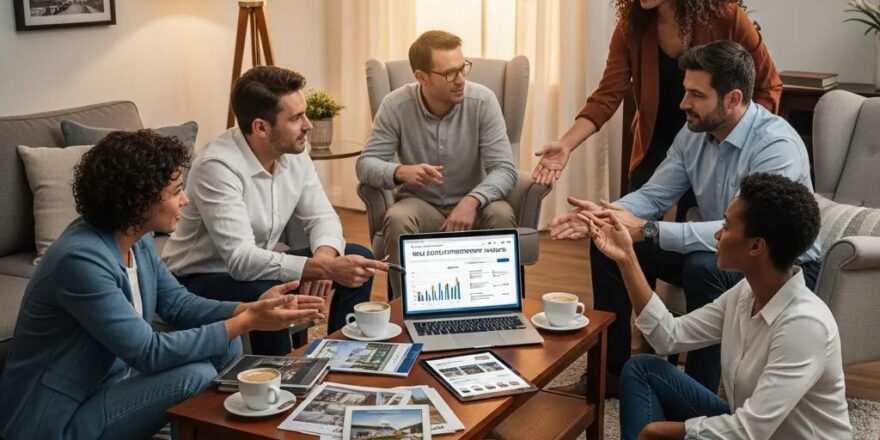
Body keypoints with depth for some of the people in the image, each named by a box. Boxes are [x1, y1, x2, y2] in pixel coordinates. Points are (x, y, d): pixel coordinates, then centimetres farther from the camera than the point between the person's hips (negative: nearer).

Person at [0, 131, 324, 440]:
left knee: (225, 348, 0)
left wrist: (251, 309, -11)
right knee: (196, 376, -23)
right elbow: (149, 352, -28)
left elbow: (178, 304, 5)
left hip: (112, 378, 9)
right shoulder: (82, 259, -29)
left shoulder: (137, 238, -1)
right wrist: (246, 323, -26)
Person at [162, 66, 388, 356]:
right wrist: (325, 267, -41)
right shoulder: (218, 166, -29)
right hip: (200, 281, -7)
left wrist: (324, 258, -23)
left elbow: (322, 217, 0)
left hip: (259, 266, 8)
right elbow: (241, 259, -36)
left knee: (358, 258, -3)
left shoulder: (294, 153, -6)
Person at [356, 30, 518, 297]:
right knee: (397, 220, -32)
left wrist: (472, 200, -37)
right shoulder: (396, 106, -12)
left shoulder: (483, 101, -13)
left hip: (471, 204, 1)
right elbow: (366, 164, -12)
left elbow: (504, 169, -17)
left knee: (501, 215, -31)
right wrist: (400, 172, -35)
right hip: (420, 204, 0)